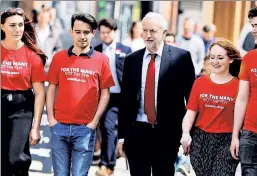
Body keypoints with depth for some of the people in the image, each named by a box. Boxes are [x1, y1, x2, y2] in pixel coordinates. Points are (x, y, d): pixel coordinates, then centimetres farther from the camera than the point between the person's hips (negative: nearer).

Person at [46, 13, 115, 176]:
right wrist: (51, 118, 1)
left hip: (85, 128, -2)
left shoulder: (101, 60, 2)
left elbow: (105, 93, 3)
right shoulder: (59, 57, 7)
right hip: (59, 126, 2)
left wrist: (94, 122, -5)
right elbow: (52, 89, 10)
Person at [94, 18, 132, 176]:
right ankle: (110, 163, 22)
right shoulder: (95, 51, 9)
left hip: (117, 96, -2)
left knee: (109, 128, -14)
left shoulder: (125, 50, 5)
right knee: (105, 128, 7)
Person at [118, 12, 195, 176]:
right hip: (137, 132, 3)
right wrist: (122, 136, 6)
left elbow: (191, 94, 0)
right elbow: (125, 99, 9)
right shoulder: (132, 59, 7)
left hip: (167, 133, -3)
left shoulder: (181, 57, -2)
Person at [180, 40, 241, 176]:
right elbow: (190, 113, 2)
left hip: (226, 142, -3)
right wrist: (185, 133, -14)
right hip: (201, 140, 3)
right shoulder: (200, 82, 6)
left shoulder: (238, 85, -3)